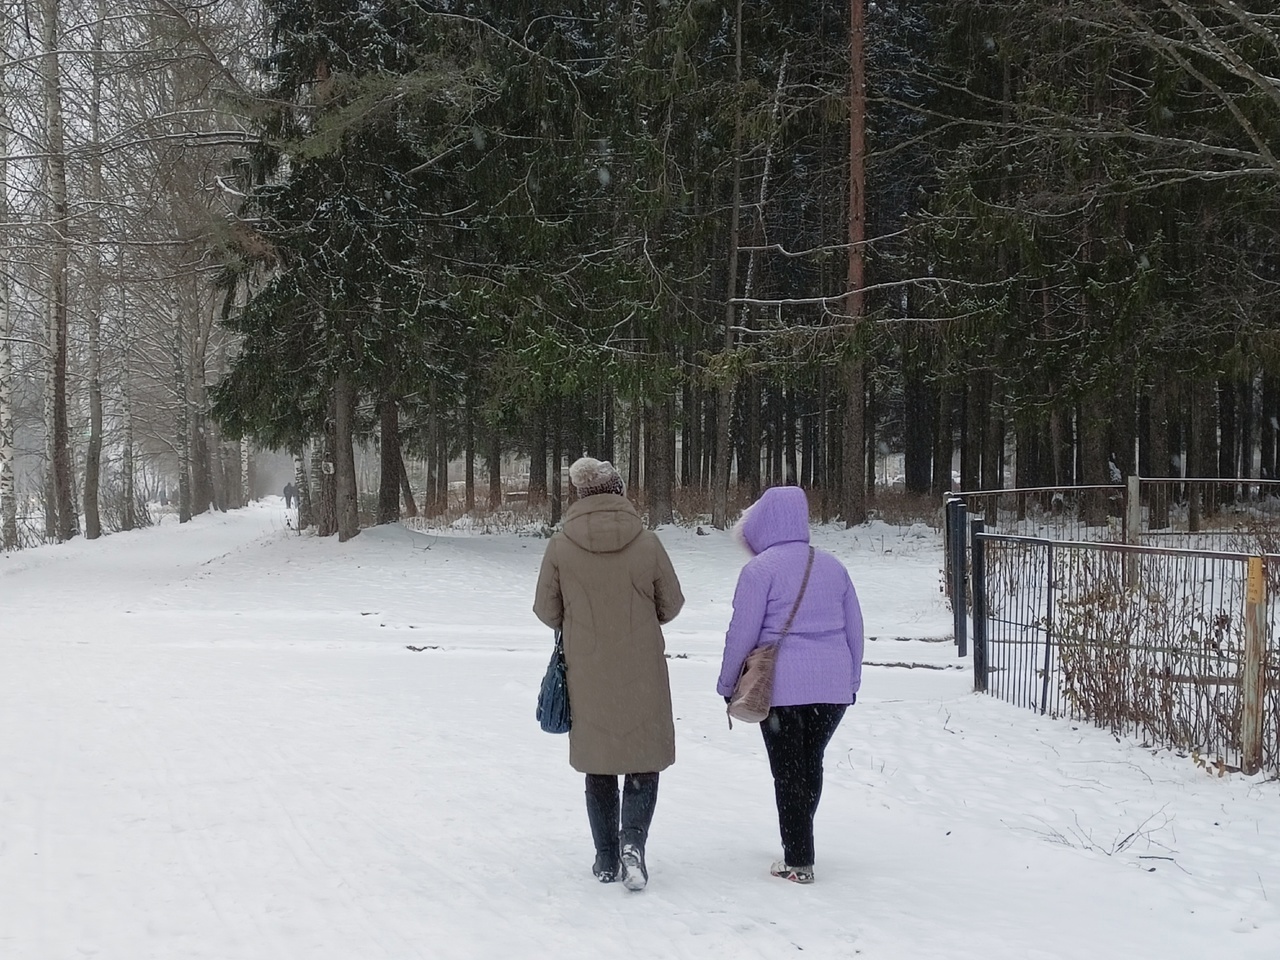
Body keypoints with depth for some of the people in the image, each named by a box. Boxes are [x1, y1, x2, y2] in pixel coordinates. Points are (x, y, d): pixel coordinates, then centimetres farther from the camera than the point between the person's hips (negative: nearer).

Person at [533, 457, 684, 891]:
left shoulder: (560, 548, -8)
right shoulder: (647, 543, -9)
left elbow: (546, 611, 1)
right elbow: (671, 605, 2)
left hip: (587, 673, 1)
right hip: (642, 675, -1)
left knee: (598, 764, 14)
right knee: (644, 759, 10)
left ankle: (607, 860, 17)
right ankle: (632, 840, -11)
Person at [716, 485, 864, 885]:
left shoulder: (759, 570, -6)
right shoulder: (832, 566, 11)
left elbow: (742, 633, -7)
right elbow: (854, 627, 15)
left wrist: (728, 684, 4)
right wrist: (852, 679, 22)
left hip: (782, 686, -5)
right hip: (834, 686, 5)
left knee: (788, 770, 2)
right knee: (811, 762, 17)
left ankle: (798, 862, 3)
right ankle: (799, 847, 27)